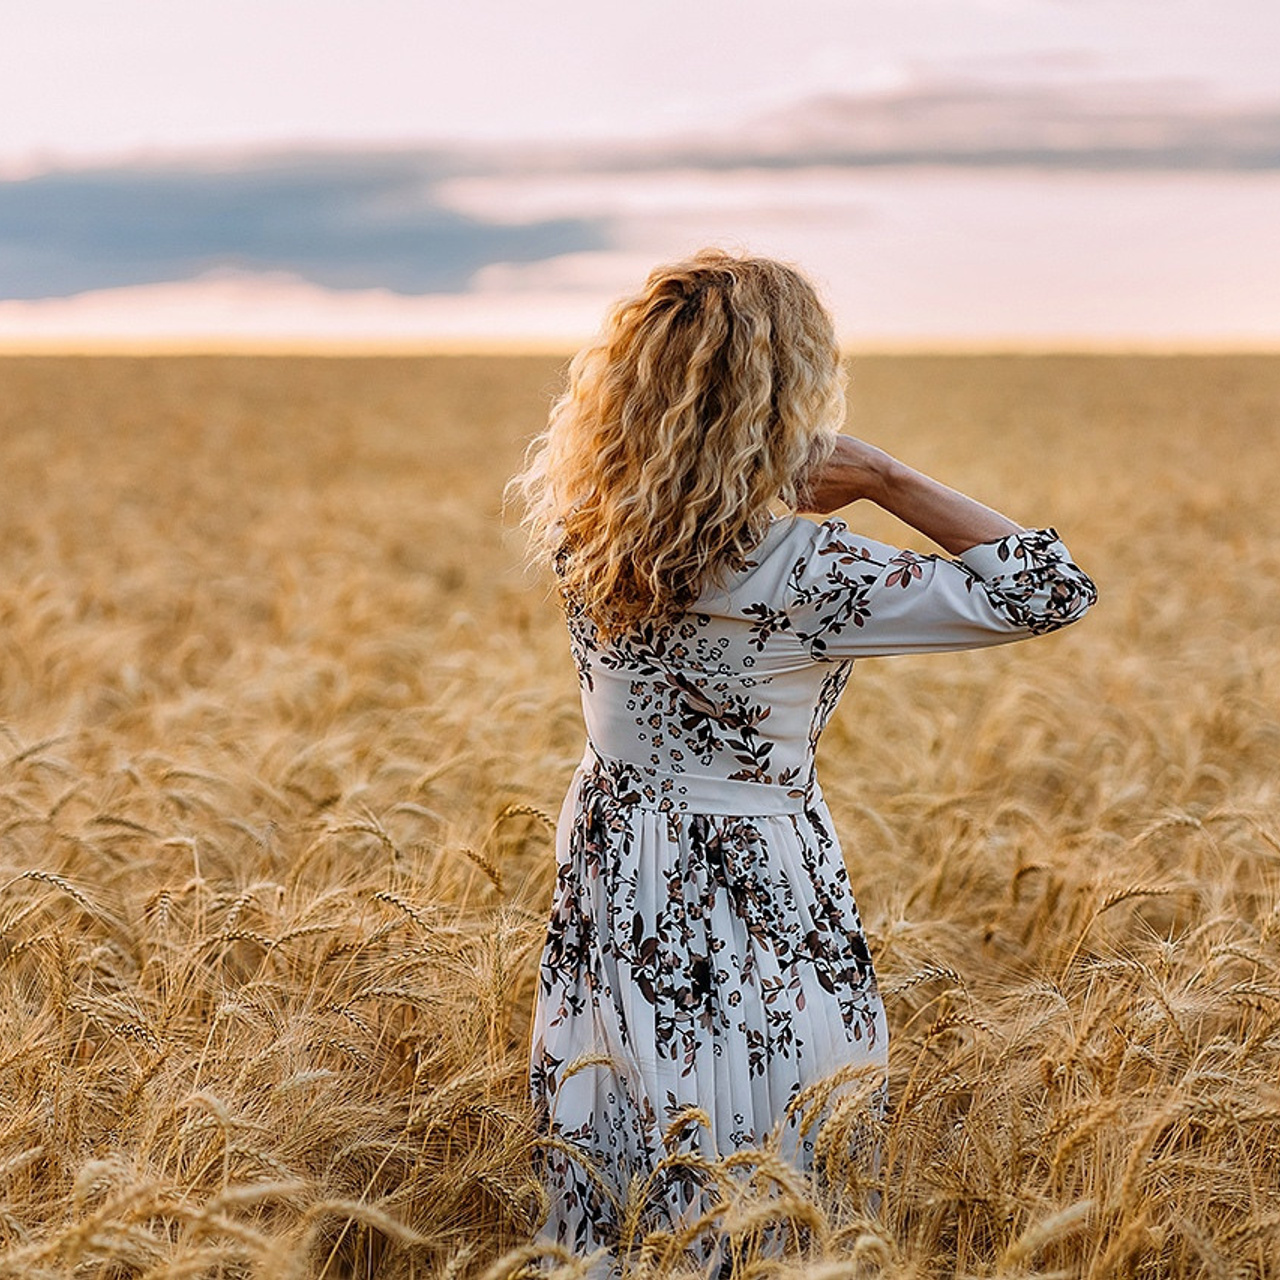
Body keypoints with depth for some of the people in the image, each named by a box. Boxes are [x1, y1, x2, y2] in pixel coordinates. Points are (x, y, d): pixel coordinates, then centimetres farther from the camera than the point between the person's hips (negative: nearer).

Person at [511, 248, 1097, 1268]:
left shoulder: (579, 525, -10)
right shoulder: (799, 576, -26)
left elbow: (554, 454, 17)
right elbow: (1052, 590, -23)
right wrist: (885, 478, -18)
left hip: (610, 882, 6)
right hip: (760, 907, -6)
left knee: (613, 1215, 22)